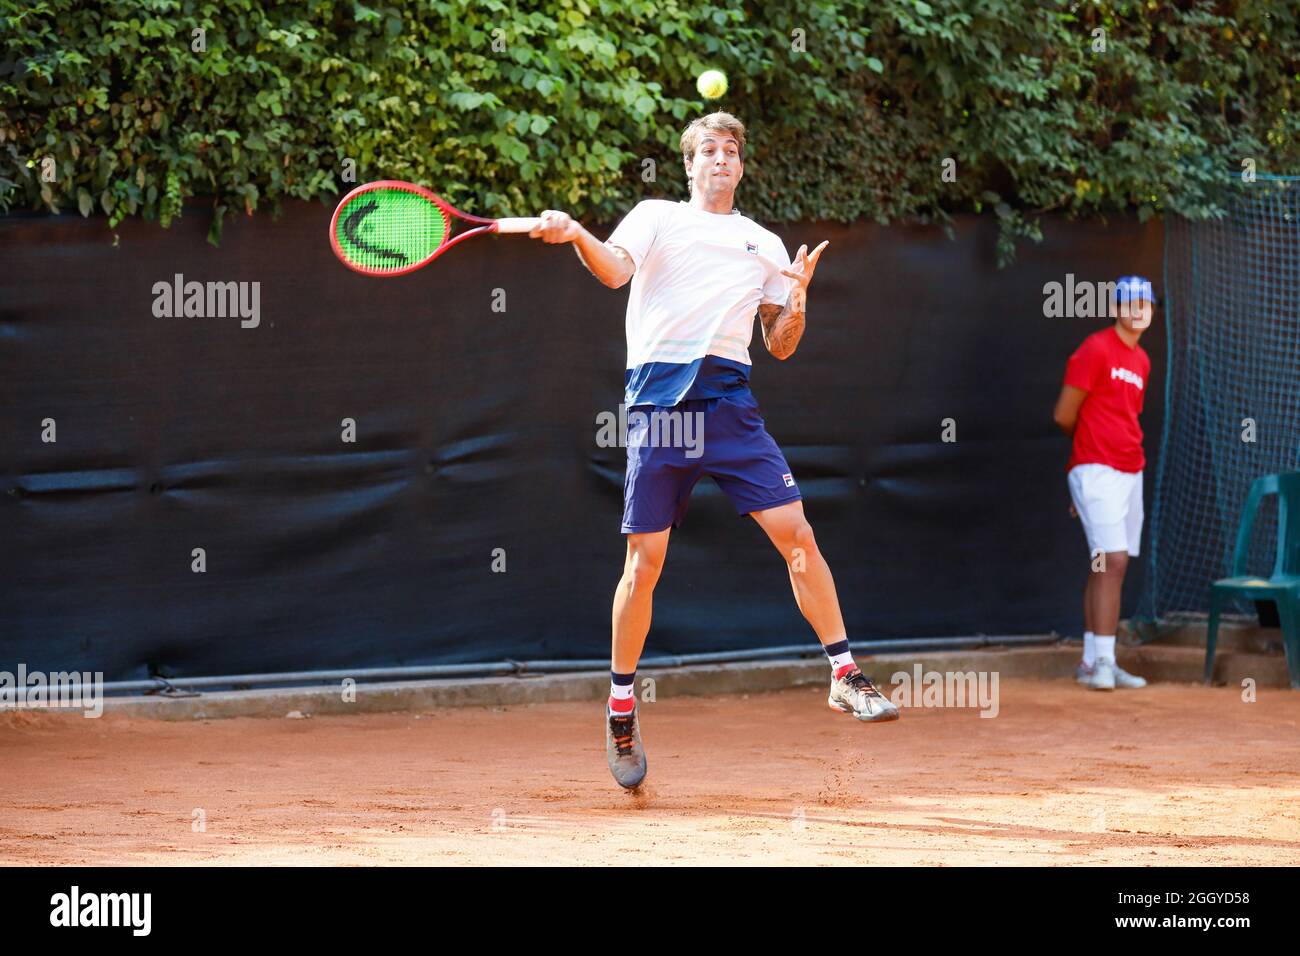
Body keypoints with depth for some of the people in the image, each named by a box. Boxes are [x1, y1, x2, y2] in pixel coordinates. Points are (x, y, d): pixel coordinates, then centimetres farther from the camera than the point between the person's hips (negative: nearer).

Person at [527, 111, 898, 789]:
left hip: (729, 402, 3)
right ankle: (621, 710, 11)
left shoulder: (765, 244, 18)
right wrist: (575, 236, -30)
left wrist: (796, 299, -1)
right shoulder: (656, 218, 9)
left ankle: (844, 677, 1)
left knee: (795, 532, -8)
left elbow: (780, 346, 19)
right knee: (645, 560, -2)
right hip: (658, 397, -3)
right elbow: (615, 271, -11)